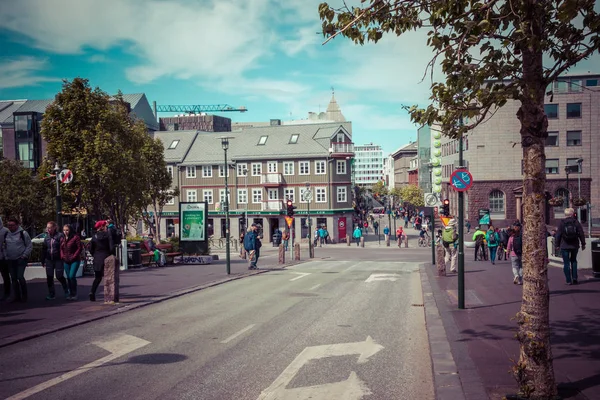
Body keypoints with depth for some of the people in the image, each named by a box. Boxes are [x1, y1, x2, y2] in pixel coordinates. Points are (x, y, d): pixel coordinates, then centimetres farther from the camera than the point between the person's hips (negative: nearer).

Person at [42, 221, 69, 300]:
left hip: (58, 260, -5)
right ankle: (51, 294, 17)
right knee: (49, 277, 6)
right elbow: (44, 249, 13)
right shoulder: (47, 237, 8)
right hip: (49, 260, 5)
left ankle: (66, 292, 22)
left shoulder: (59, 236, -10)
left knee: (59, 276, 1)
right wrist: (43, 260, 13)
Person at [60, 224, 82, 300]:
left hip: (75, 260, -6)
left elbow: (79, 248, -8)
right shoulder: (62, 239, 12)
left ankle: (74, 293, -3)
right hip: (66, 261, 6)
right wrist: (62, 256, 3)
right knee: (68, 277, 7)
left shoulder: (75, 237, -7)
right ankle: (71, 293, 17)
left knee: (72, 276, -15)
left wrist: (73, 257, -13)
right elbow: (61, 249, 20)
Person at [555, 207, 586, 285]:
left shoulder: (561, 223, -5)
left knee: (566, 263, 2)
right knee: (573, 261, 19)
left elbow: (558, 235, -4)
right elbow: (581, 234, 0)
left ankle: (569, 280, -1)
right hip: (575, 246, 2)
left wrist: (557, 244, 5)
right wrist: (583, 244, 8)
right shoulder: (576, 222, -2)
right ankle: (574, 278, 9)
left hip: (564, 246, -2)